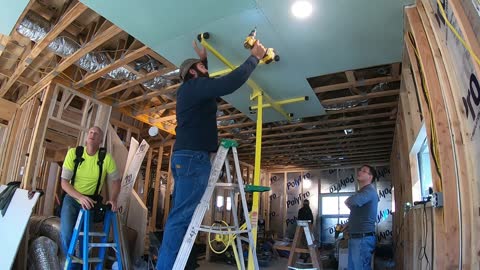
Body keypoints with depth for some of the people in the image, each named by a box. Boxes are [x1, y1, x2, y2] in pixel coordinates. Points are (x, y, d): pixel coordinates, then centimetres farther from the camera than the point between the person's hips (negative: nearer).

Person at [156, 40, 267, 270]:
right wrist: (254, 57, -8)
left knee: (179, 216, 9)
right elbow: (229, 83, -19)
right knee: (182, 217, -12)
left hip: (184, 156, 10)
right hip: (194, 157, -10)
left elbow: (212, 86, 43)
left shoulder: (189, 89, 23)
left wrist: (204, 58, 42)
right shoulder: (196, 85, -6)